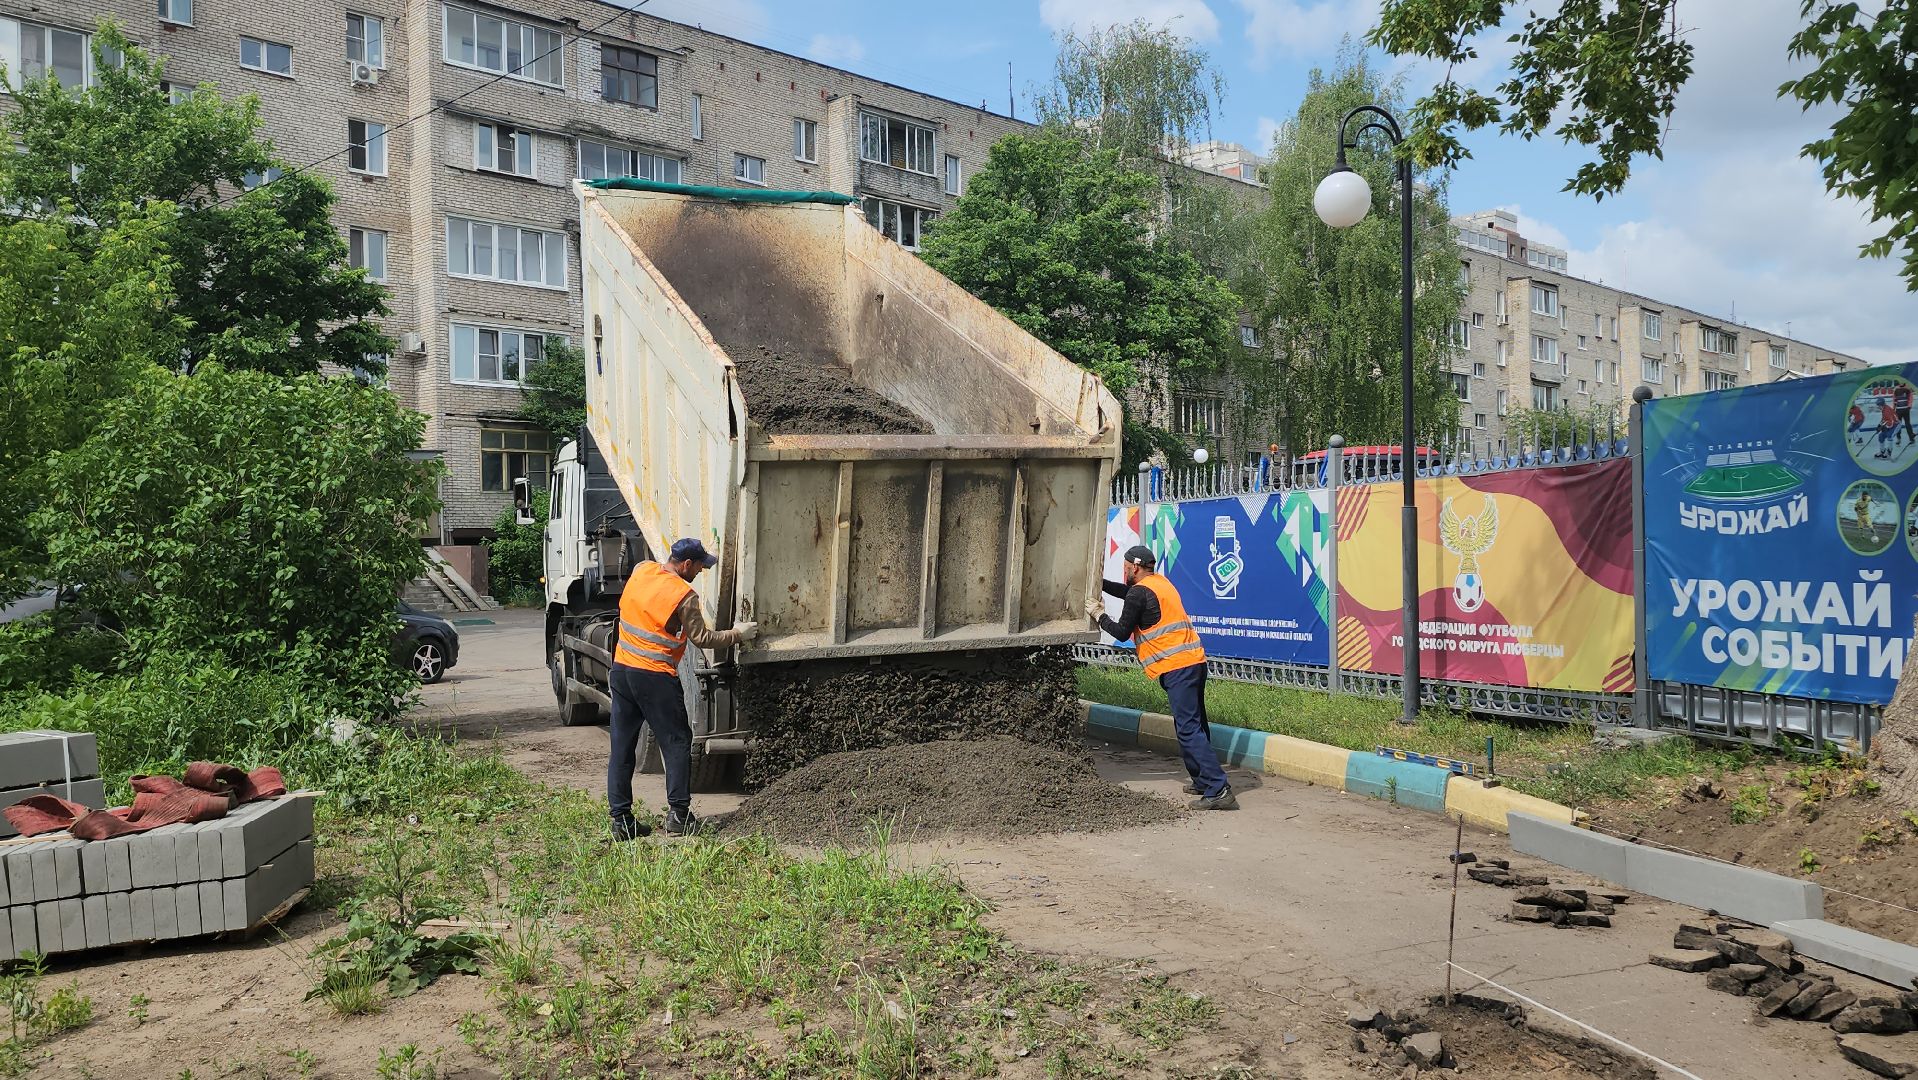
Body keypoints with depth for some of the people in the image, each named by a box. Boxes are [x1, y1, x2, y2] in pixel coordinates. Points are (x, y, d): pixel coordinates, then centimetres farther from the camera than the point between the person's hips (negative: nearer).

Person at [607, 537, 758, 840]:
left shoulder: (641, 571, 5)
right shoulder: (684, 595, -13)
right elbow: (701, 638, -6)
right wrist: (738, 634, 5)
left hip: (622, 668, 7)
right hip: (656, 678, -7)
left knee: (622, 747, 9)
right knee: (676, 743, 6)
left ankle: (621, 820, 11)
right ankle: (678, 815, 6)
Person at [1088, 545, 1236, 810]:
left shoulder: (1139, 593, -8)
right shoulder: (1159, 581, 20)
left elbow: (1122, 632, -2)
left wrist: (1099, 615, 12)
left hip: (1176, 668, -10)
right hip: (1195, 660, 10)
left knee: (1189, 729, -12)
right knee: (1196, 726, 16)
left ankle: (1218, 790, -17)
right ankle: (1203, 781, 21)